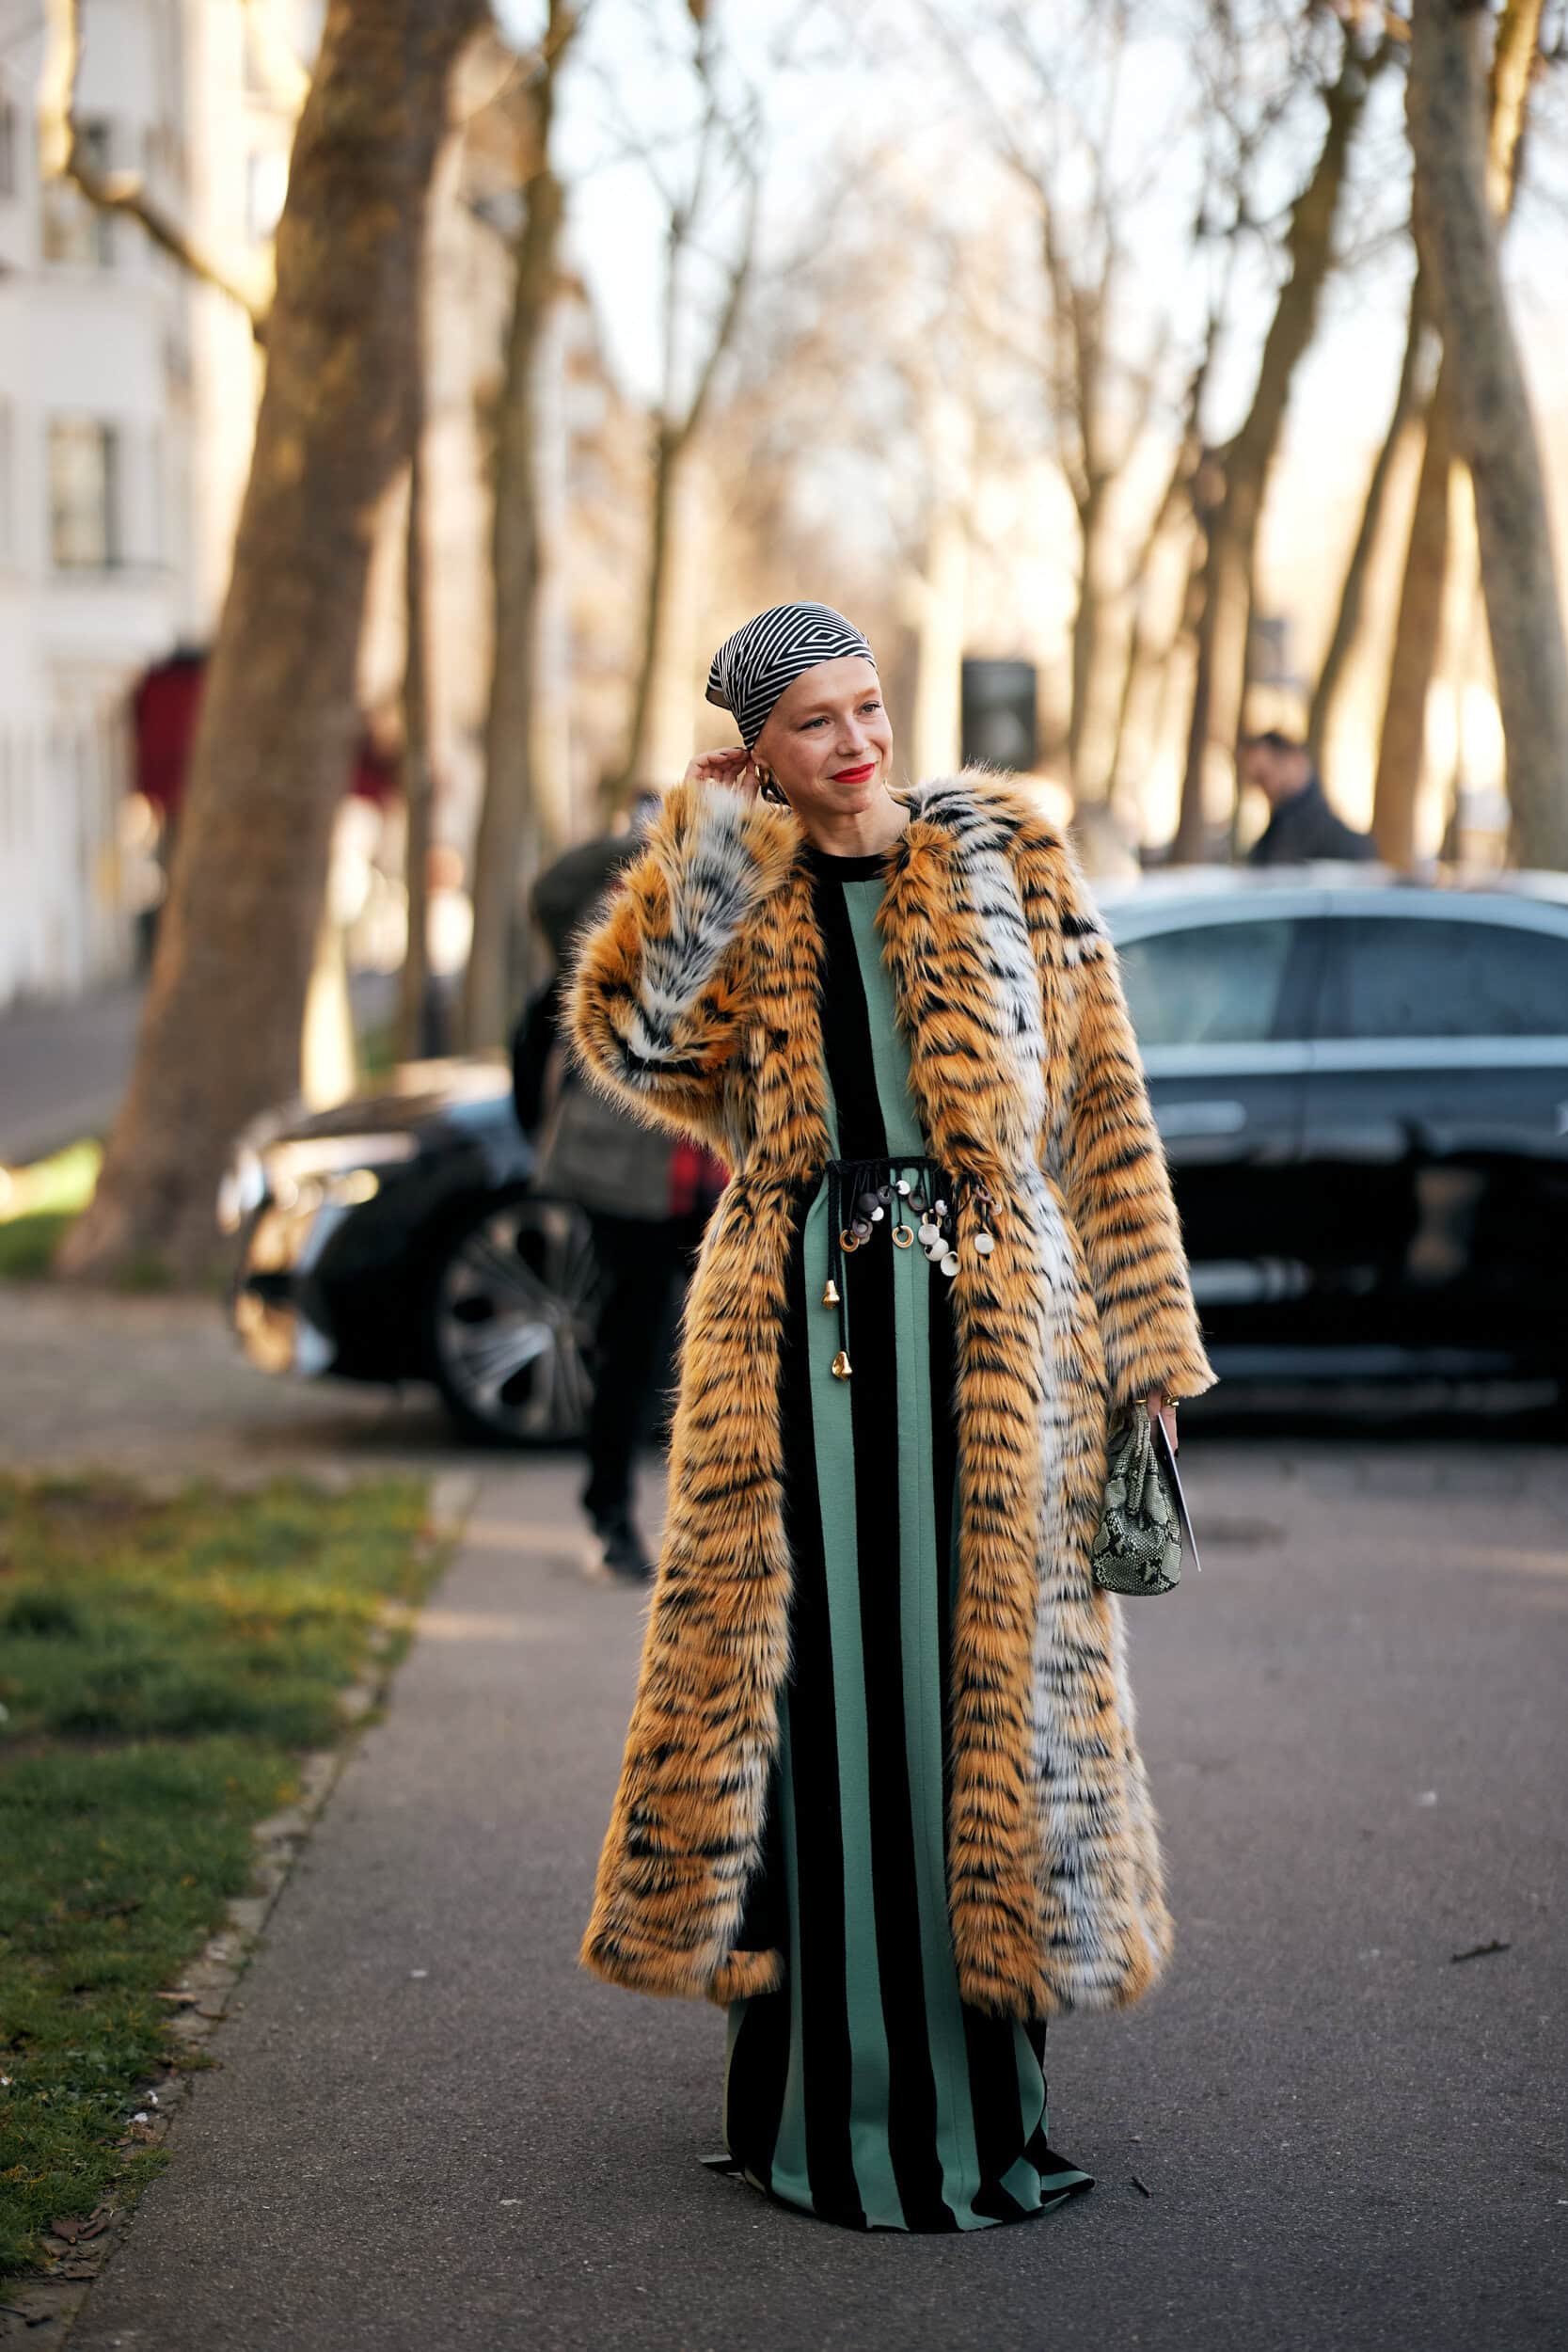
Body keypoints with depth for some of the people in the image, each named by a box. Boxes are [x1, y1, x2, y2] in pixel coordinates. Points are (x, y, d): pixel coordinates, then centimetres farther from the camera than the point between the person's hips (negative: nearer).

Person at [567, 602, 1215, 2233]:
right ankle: (819, 2081, 13)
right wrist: (707, 843, -7)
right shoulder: (734, 908, 11)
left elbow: (1099, 1103, 6)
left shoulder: (1005, 861, 8)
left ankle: (972, 2087, 12)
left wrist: (1141, 1341, 1)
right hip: (799, 1331, 1)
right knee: (804, 1674, 1)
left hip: (987, 1319, -1)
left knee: (986, 1667, 1)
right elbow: (629, 1046, -10)